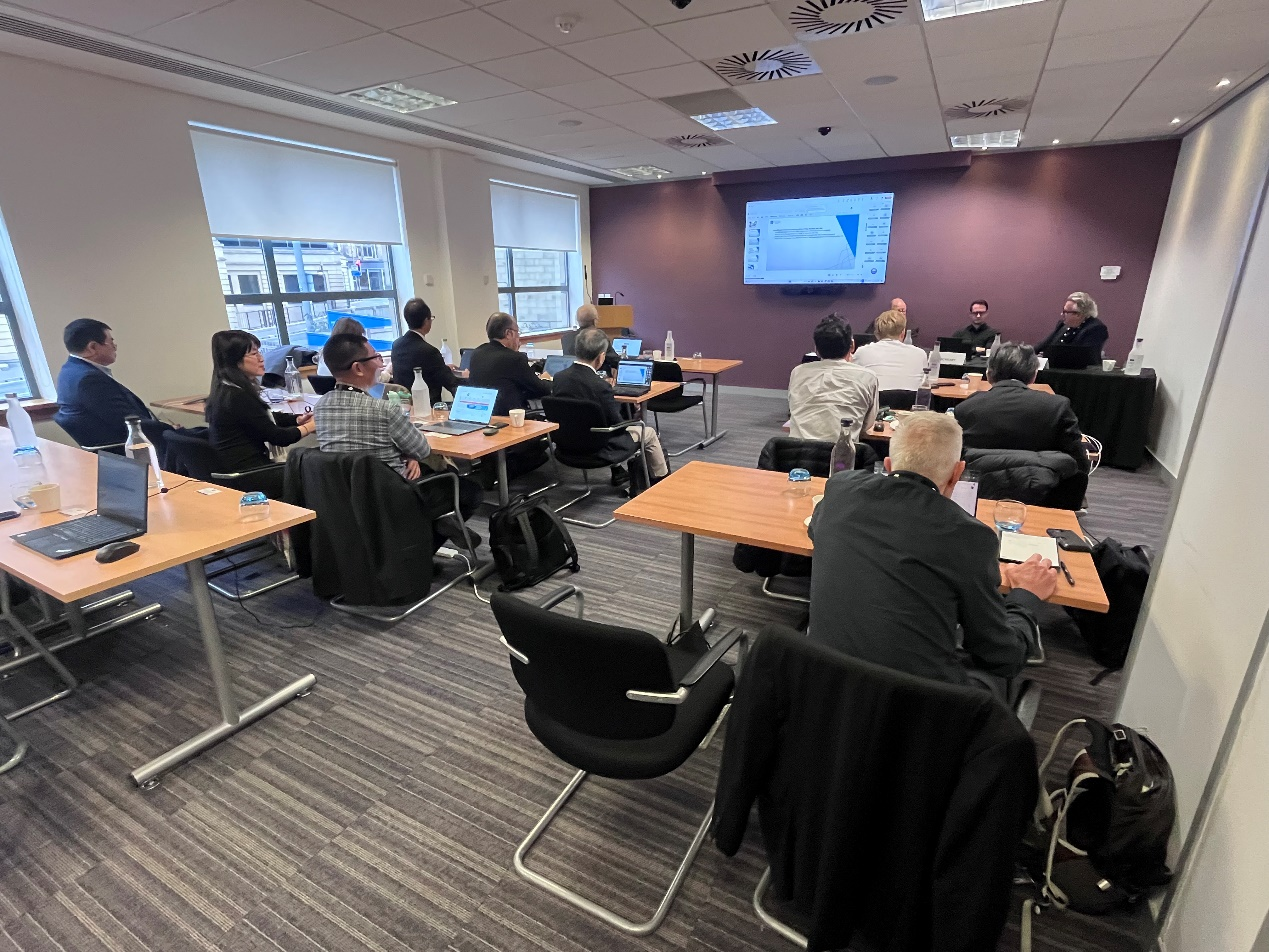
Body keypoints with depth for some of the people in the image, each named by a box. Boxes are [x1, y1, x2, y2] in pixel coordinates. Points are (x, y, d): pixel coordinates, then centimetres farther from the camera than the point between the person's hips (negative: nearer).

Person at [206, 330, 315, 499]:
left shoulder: (227, 390, 9)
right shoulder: (237, 397, -20)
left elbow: (267, 419, 19)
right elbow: (277, 437, -16)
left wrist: (298, 419, 4)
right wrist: (311, 426, -4)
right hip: (247, 477, -9)